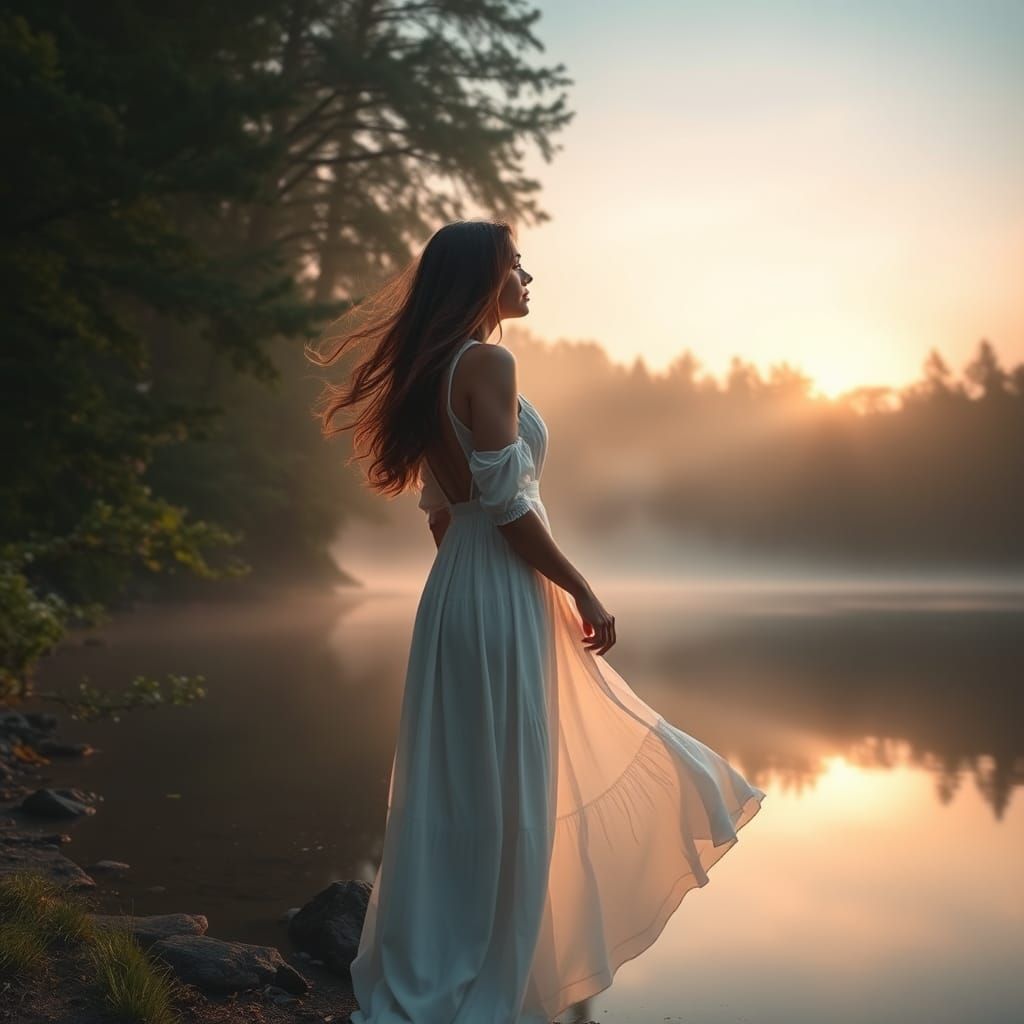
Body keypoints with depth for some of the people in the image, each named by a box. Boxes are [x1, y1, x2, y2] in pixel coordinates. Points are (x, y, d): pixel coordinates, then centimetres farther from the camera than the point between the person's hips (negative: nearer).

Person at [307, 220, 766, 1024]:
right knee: (502, 798, 1)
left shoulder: (434, 371, 12)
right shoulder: (489, 363, -15)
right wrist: (585, 594, -12)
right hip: (502, 595, -9)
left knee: (456, 792, 17)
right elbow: (508, 507, -19)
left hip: (459, 590, 9)